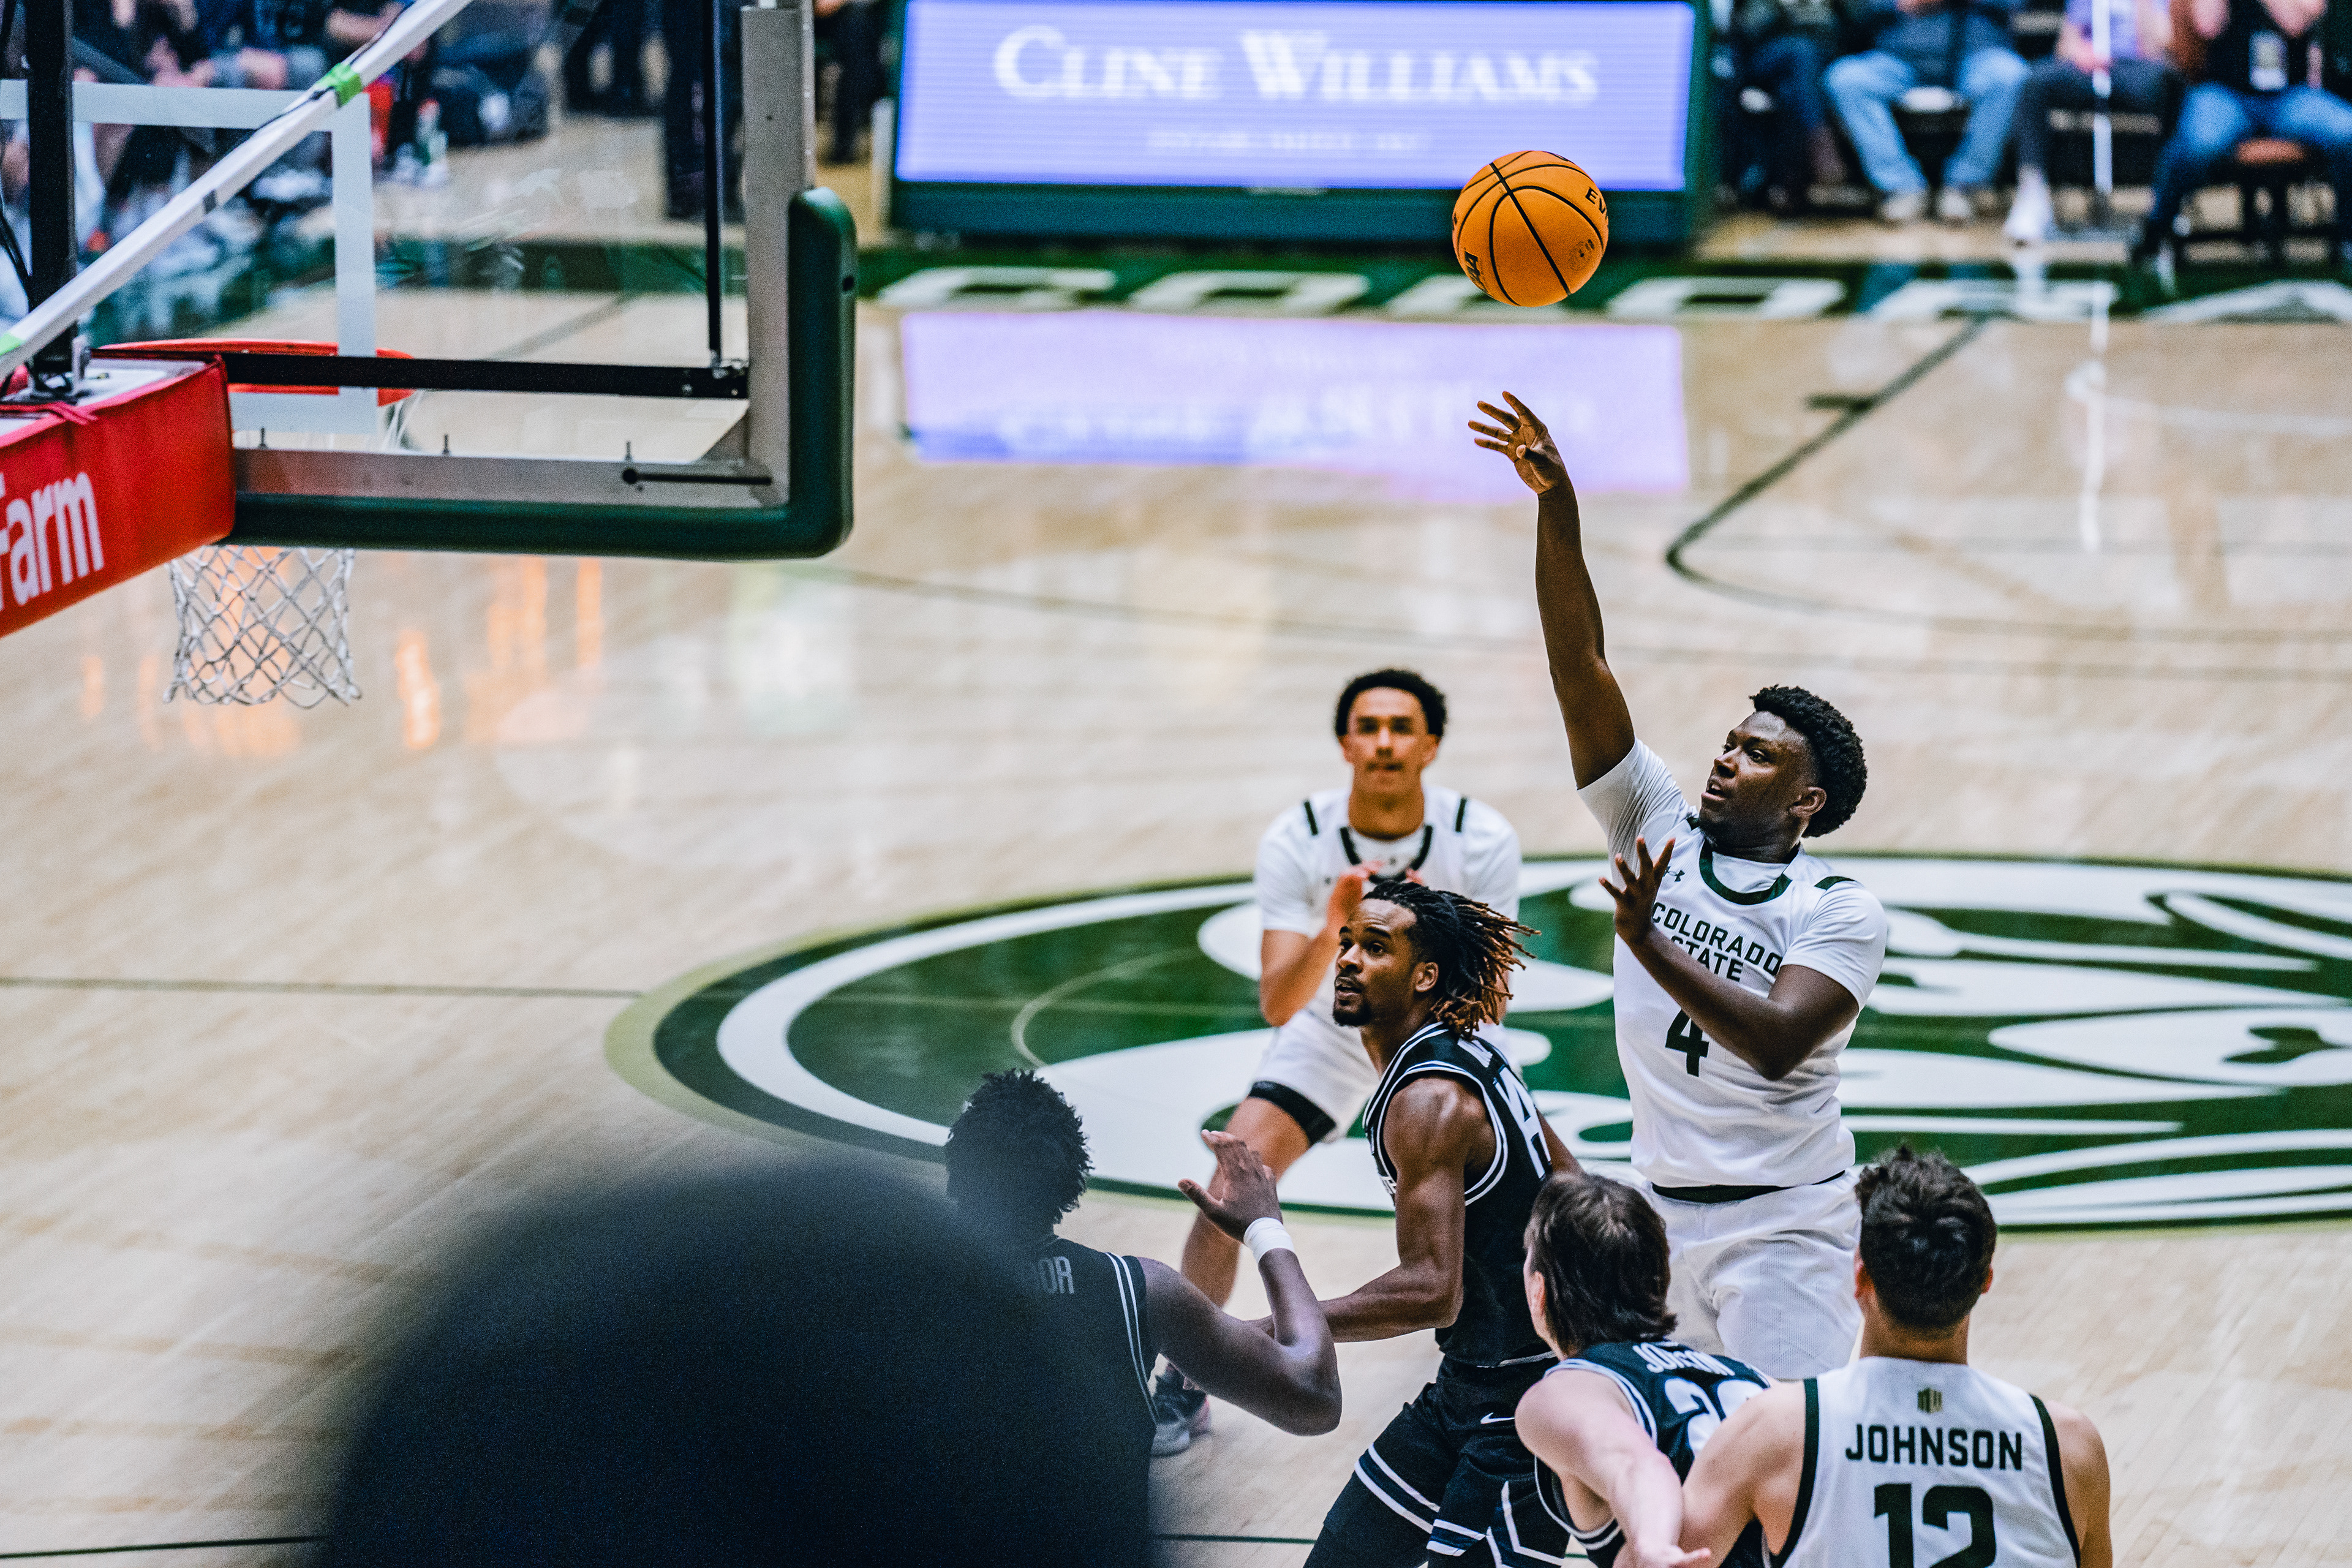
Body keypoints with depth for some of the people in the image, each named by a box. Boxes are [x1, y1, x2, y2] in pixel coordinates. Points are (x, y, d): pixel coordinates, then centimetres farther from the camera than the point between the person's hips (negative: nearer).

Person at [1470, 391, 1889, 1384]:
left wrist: (1647, 944, -29)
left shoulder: (1842, 913, -8)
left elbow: (1777, 1043, -25)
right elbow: (1580, 663, -4)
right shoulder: (1658, 827, 3)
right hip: (1662, 1214, 5)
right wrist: (1556, 505, -13)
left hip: (1783, 1231, -5)